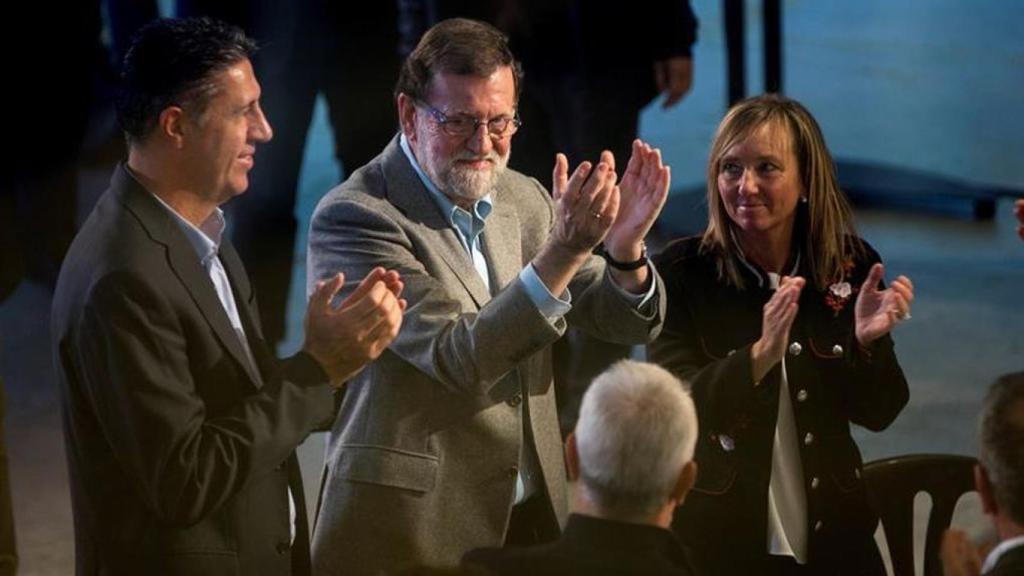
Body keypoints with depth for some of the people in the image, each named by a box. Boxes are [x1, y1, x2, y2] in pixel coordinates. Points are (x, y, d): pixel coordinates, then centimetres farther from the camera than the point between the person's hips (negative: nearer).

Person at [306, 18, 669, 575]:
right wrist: (564, 250, -31)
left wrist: (625, 249, -18)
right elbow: (455, 358, -23)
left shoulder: (523, 200, 4)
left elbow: (626, 321, 4)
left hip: (528, 514, 6)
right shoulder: (353, 217, -15)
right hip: (412, 525, -6)